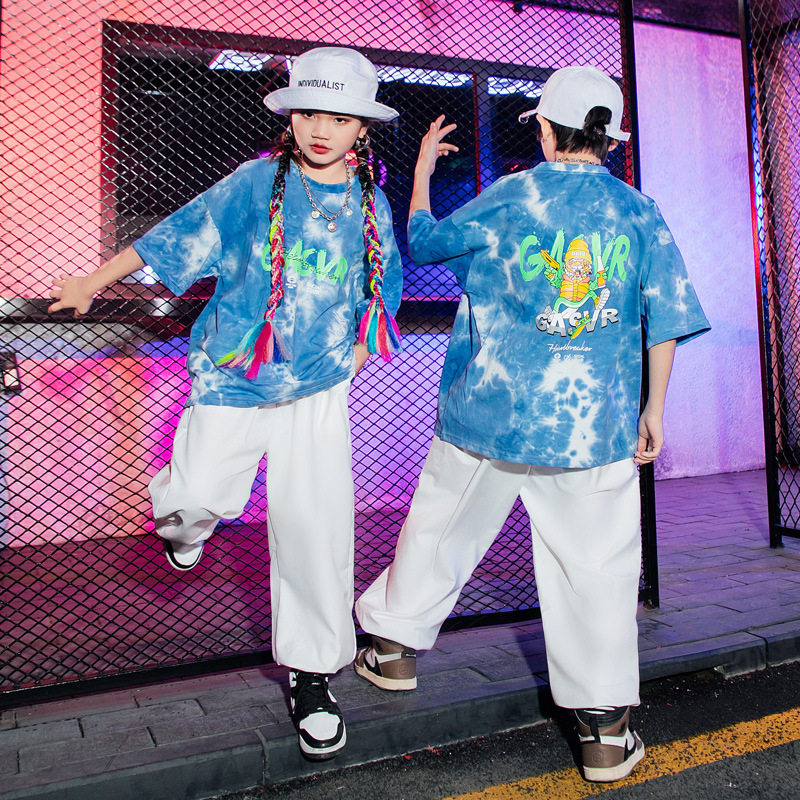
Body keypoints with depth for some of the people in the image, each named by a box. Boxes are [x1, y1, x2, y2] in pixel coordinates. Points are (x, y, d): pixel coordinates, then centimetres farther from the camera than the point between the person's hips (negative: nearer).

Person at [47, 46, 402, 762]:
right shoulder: (255, 183, -6)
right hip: (235, 377, -1)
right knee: (203, 496, 2)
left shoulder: (370, 205, 1)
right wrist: (94, 283, 6)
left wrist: (354, 359, 5)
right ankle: (182, 518, 44)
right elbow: (178, 234, 1)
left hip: (320, 386, 1)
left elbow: (383, 291, 14)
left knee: (316, 521, -3)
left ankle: (311, 669, 14)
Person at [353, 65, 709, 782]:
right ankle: (607, 730, 13)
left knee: (441, 527, 18)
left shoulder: (507, 199, -2)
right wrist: (654, 409, 13)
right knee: (597, 567, 7)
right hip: (593, 427, 1)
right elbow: (666, 321, 4)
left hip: (486, 413, 0)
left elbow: (423, 243, 12)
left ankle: (395, 647, 35)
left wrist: (422, 171, 28)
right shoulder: (641, 216, 3)